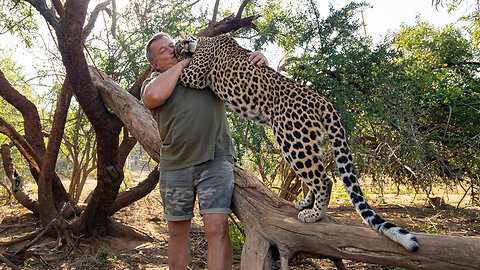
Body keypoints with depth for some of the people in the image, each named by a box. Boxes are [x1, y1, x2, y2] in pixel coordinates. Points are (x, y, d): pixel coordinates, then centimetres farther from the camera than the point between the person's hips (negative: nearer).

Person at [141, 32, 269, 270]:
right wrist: (180, 64, -4)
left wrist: (259, 61, -3)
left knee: (217, 229, -11)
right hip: (174, 165, 1)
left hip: (215, 159, -1)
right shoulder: (154, 82, 9)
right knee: (177, 231, 13)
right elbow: (155, 96, -15)